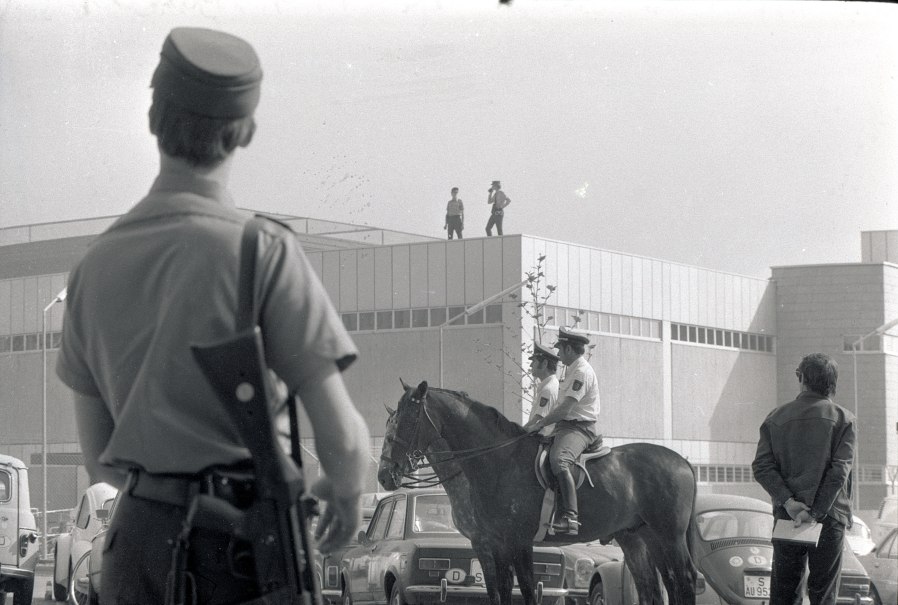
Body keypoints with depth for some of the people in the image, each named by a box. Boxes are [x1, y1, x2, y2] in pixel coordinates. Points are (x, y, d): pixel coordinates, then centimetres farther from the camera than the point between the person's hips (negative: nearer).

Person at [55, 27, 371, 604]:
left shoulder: (95, 264, 7)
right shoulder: (264, 251, -11)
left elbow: (98, 456, 14)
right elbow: (342, 437, -13)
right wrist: (348, 492, 9)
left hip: (137, 537, 5)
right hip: (241, 549, -5)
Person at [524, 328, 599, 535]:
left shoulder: (582, 372, -13)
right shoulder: (572, 371, 21)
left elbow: (565, 409, -20)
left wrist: (539, 424, -16)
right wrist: (541, 421, 15)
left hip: (579, 428, -11)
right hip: (565, 426, 11)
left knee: (558, 460, -35)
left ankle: (570, 517, -43)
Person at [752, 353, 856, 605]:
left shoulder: (775, 418, 6)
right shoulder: (843, 419, -2)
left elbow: (762, 467, -4)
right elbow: (840, 471, -12)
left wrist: (788, 501, -10)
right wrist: (816, 512, -14)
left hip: (786, 515, 2)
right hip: (829, 518, -2)